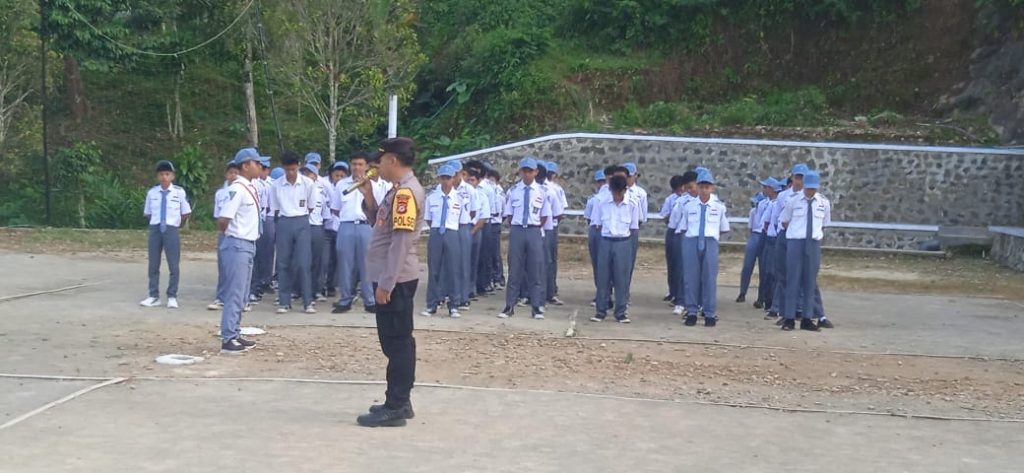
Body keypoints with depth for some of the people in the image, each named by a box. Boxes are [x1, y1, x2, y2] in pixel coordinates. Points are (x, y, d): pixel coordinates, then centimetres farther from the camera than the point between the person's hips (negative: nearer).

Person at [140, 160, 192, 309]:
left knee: (173, 265, 2)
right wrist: (156, 223, 6)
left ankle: (172, 297, 11)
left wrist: (177, 224, 8)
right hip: (155, 229, 2)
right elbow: (147, 213, 12)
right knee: (153, 264, 9)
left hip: (171, 230, -2)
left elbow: (186, 213, 3)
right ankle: (154, 296, 18)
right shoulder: (152, 192, 0)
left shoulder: (179, 192, -6)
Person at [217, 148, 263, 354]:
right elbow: (222, 220, -22)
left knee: (241, 295, 14)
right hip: (237, 246, -9)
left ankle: (235, 335, 22)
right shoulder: (237, 189, -17)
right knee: (235, 294, -7)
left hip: (248, 245, 9)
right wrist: (231, 234, -4)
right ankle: (227, 340, -3)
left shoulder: (251, 188, 12)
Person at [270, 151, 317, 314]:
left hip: (302, 223, -1)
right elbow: (275, 209, 10)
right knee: (283, 263, 3)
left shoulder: (308, 183, -2)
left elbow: (311, 206, 7)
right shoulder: (276, 185, 2)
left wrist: (300, 218, 8)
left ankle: (308, 302, -1)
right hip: (284, 223, 1)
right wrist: (283, 220, 5)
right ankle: (284, 302, 9)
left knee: (304, 263, -6)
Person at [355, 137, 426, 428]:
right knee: (397, 341, 14)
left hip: (395, 280, -10)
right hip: (393, 278, 10)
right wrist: (368, 197, 8)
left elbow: (401, 241, -21)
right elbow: (380, 226, 22)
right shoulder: (399, 190, 15)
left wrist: (386, 282, -21)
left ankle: (395, 408, 1)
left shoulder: (406, 191, -17)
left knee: (396, 342, -5)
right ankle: (399, 402, 22)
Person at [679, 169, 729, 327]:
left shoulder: (719, 206, 4)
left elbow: (724, 229, 12)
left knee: (709, 278, 1)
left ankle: (709, 314, 9)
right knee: (691, 277, 3)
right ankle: (692, 312, 12)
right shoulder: (689, 206, 6)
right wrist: (688, 239, 5)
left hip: (710, 243, -1)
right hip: (691, 242, 1)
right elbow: (683, 228, 13)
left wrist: (712, 235, 9)